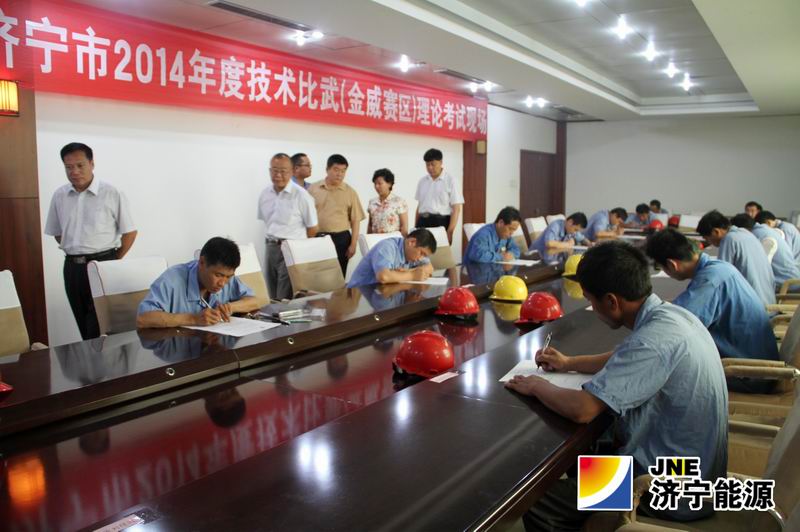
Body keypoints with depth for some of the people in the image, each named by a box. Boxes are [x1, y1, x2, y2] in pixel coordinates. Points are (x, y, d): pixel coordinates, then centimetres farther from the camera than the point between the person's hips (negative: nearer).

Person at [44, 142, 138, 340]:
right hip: (72, 267, 5)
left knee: (102, 328, -4)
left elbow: (130, 232, -3)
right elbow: (56, 233, 17)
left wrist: (113, 261, 0)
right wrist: (74, 254, 10)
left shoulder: (112, 194, -8)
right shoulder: (59, 196, 5)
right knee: (85, 325, 13)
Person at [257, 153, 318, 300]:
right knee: (273, 298, 14)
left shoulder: (301, 195, -12)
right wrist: (273, 240, 15)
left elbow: (312, 228, -5)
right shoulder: (265, 194, 6)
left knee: (286, 300, -7)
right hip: (271, 248, 6)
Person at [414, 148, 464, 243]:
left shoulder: (450, 180, -3)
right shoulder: (422, 181, 12)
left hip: (441, 222, -4)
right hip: (423, 222, 4)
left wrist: (449, 232, -15)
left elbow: (456, 209, -7)